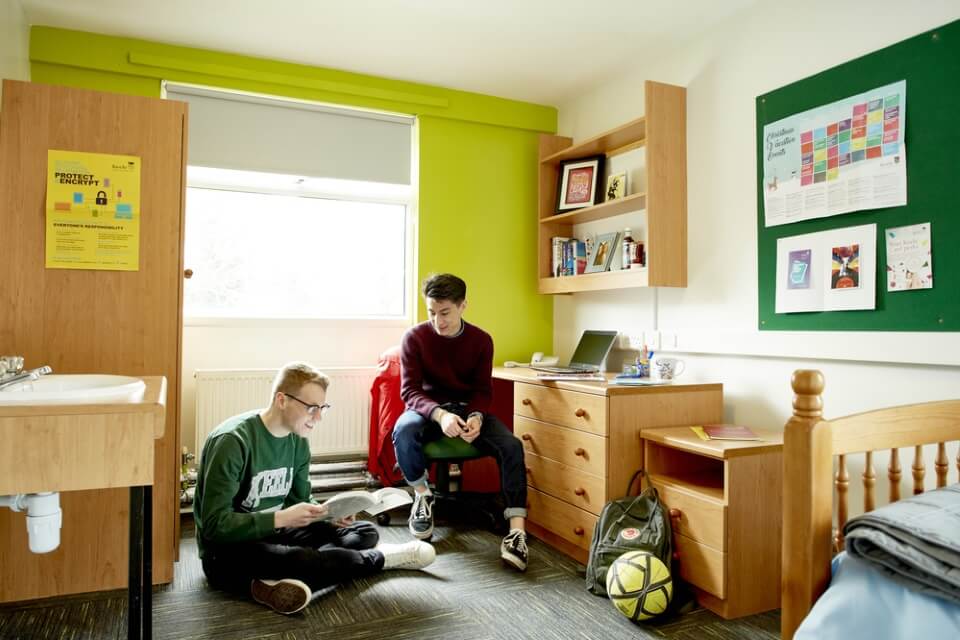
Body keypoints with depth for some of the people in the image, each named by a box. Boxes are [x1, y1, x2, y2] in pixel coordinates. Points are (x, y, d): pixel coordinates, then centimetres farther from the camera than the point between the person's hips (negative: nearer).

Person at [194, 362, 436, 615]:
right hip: (228, 551, -8)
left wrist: (327, 512, -11)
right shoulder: (233, 441, -22)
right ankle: (381, 558, -7)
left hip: (271, 534, 8)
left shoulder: (298, 441, 1)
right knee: (302, 559, -36)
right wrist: (281, 518, -28)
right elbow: (215, 526, -24)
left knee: (366, 533, -3)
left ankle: (283, 580, -26)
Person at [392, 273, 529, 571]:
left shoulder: (481, 340, -2)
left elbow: (483, 389, -1)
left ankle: (517, 530, -26)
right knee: (404, 431, -36)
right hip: (428, 408, -1)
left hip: (468, 408, 2)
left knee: (512, 446, -25)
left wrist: (476, 417, -25)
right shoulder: (414, 337, -10)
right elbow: (410, 390, -15)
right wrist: (440, 414, -36)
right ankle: (423, 495, -8)